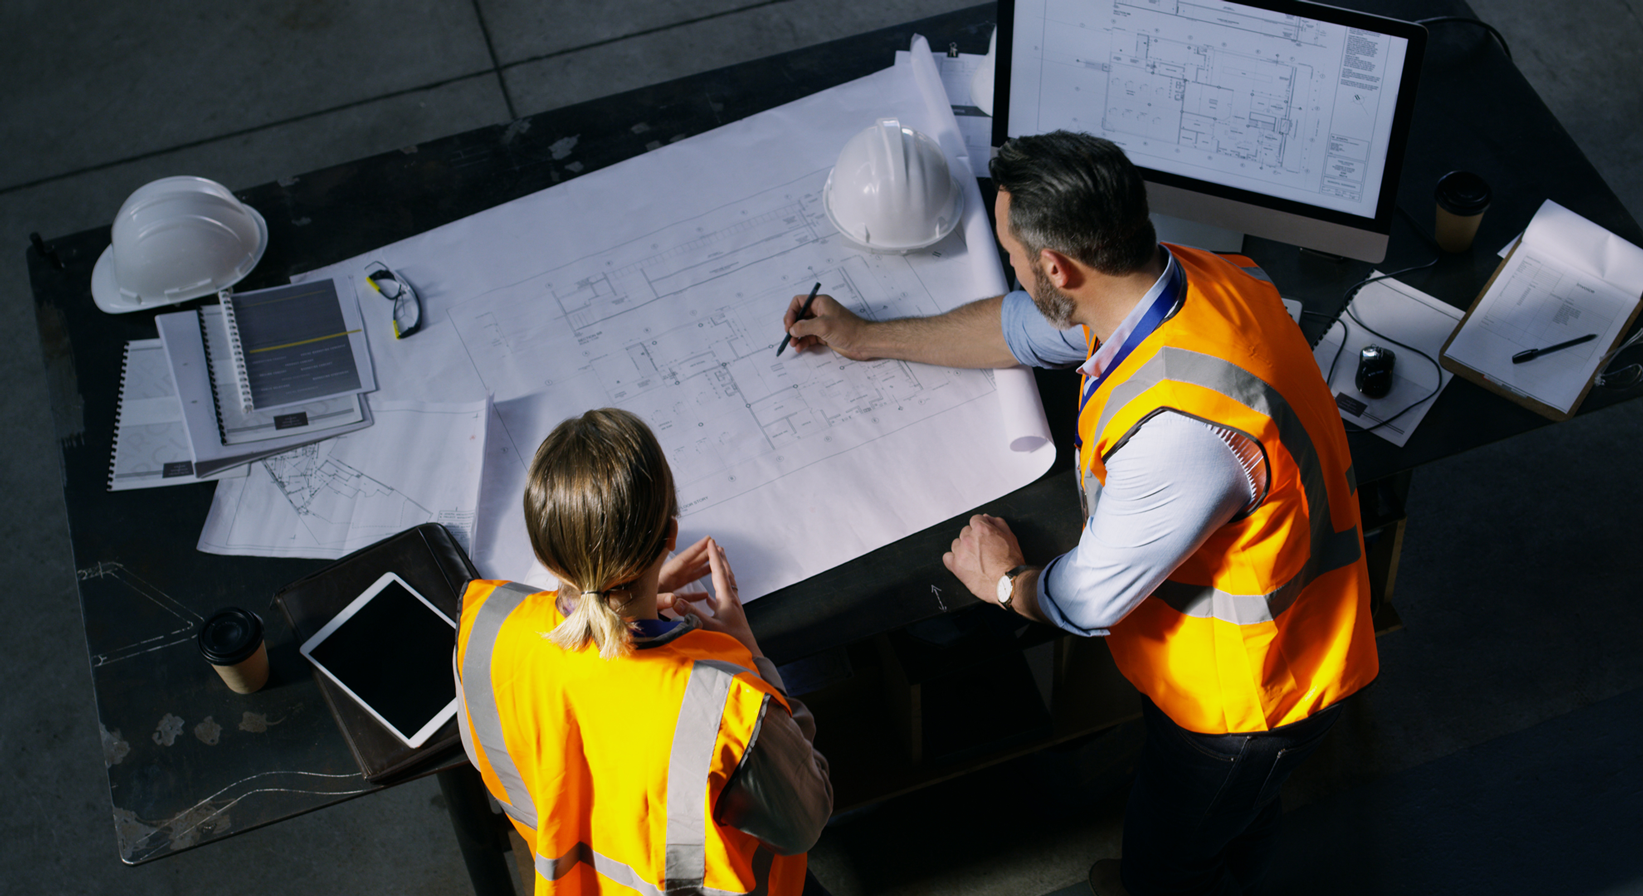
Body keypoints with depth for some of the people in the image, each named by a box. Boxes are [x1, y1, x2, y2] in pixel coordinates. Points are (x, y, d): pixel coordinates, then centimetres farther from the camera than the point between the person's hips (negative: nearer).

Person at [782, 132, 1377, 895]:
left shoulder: (1180, 428, -43)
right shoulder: (1178, 277, -13)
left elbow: (1088, 602, -27)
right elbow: (1023, 327, 6)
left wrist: (1005, 582, -3)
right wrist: (867, 338, 17)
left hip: (1247, 688, -8)